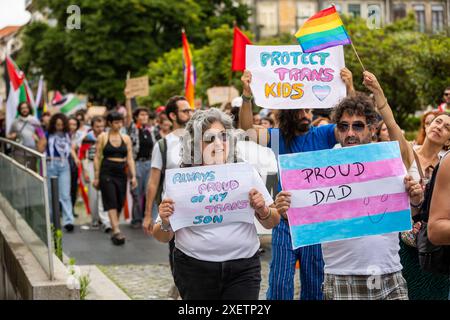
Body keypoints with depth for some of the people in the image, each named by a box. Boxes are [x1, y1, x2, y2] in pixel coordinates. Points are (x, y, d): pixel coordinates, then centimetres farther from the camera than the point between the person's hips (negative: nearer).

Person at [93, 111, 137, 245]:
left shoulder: (126, 138, 10)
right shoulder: (102, 137, 2)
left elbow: (130, 159, 9)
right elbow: (97, 157, 1)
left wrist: (133, 176, -1)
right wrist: (96, 177, -4)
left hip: (121, 173, 4)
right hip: (107, 173, -4)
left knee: (120, 203, 4)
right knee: (111, 202, -11)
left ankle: (114, 231, 16)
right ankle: (116, 231, -18)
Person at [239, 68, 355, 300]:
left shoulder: (323, 135, 0)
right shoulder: (279, 137, 2)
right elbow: (247, 127, -8)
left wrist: (350, 89, -27)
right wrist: (247, 95, -25)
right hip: (285, 221, 0)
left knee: (314, 285, 11)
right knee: (279, 285, 0)